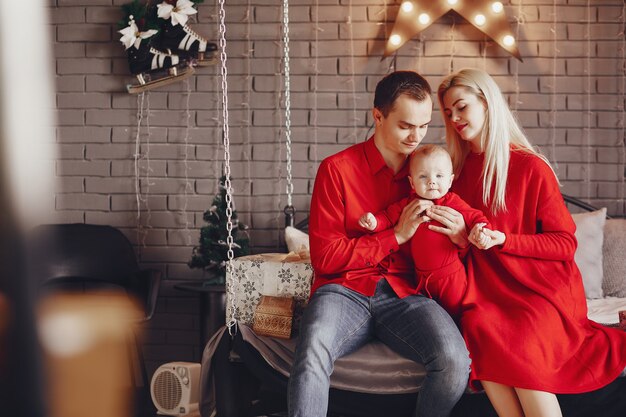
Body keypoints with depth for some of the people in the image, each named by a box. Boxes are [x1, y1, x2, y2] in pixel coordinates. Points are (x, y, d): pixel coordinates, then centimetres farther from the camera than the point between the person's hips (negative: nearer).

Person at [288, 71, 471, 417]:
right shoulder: (337, 169, 2)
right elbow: (325, 256, -3)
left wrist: (459, 235, -4)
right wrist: (396, 236, -8)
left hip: (404, 294, 3)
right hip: (345, 291, -3)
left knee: (455, 360, -28)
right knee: (312, 353, -37)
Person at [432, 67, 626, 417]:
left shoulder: (531, 167, -2)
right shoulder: (459, 171, 13)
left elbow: (565, 243, -3)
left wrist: (503, 240, -15)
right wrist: (459, 230, -4)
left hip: (541, 286, -3)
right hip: (488, 288, 3)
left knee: (517, 346, -31)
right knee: (477, 327, -30)